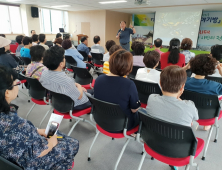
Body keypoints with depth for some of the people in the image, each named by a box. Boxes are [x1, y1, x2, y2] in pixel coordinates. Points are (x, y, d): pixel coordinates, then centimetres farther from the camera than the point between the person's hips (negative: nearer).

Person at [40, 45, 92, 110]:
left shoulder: (44, 73, -17)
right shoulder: (66, 81, -41)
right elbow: (79, 96, -23)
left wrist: (74, 84, 2)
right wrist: (79, 86, -5)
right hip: (74, 105, -7)